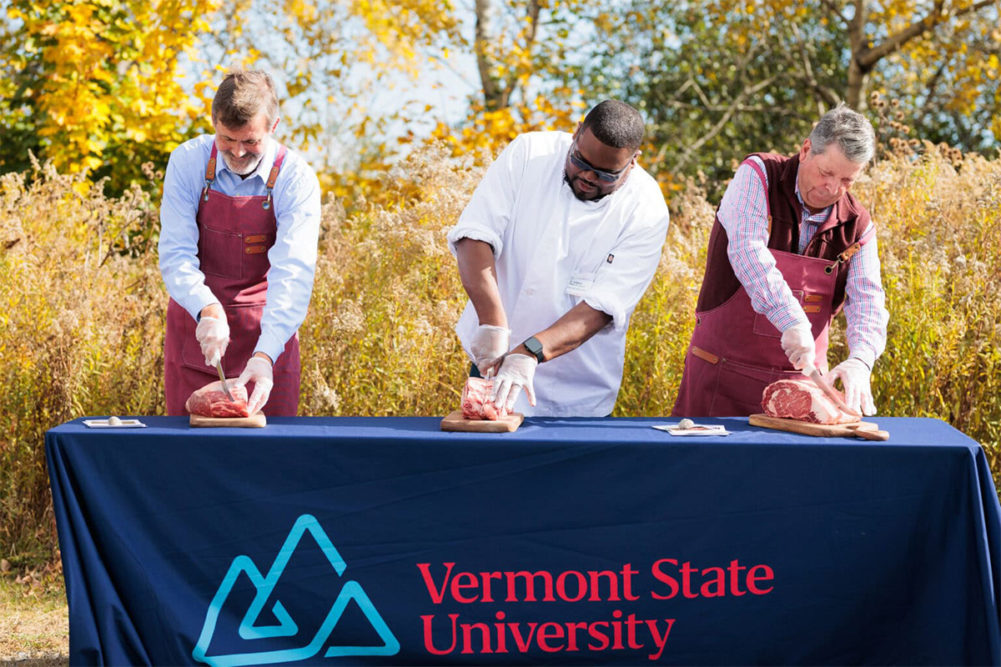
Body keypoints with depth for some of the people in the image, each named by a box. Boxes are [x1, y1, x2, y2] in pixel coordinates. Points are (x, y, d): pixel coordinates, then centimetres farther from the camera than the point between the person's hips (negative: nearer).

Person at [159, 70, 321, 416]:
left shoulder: (296, 179, -15)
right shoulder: (188, 161, -10)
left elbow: (293, 274, -23)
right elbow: (175, 254, -14)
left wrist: (265, 354, -37)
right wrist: (207, 310, -34)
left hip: (267, 333, -1)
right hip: (195, 323, 1)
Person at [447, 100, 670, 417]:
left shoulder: (646, 211, -13)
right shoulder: (529, 153, -9)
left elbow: (602, 307, -21)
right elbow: (474, 236, -17)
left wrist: (531, 353, -36)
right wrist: (492, 322, -31)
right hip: (494, 360, 1)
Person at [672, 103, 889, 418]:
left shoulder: (857, 227, 2)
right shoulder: (757, 176, -9)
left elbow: (867, 301, -5)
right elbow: (746, 251, -24)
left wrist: (859, 360, -26)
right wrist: (792, 320, -36)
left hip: (800, 376, 3)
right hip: (724, 369, -3)